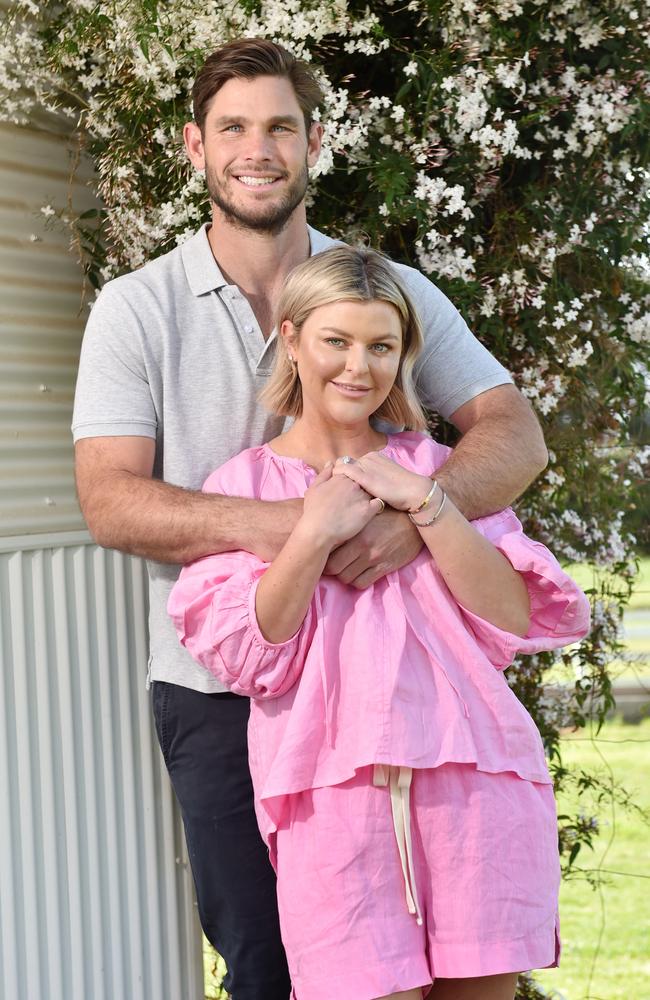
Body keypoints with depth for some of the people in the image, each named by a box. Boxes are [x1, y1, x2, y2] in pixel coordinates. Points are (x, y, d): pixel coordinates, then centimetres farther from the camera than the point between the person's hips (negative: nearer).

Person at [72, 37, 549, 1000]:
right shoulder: (136, 310, 1)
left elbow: (515, 434, -3)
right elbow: (111, 501, -8)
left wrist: (413, 516, -24)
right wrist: (262, 523, -27)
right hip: (219, 686, -1)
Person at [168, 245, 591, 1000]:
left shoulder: (436, 471, 15)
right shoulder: (243, 484, 12)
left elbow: (514, 621, 2)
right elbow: (246, 655, -1)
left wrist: (422, 505, -6)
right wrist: (315, 532, -9)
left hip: (472, 775, 2)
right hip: (333, 788, -2)